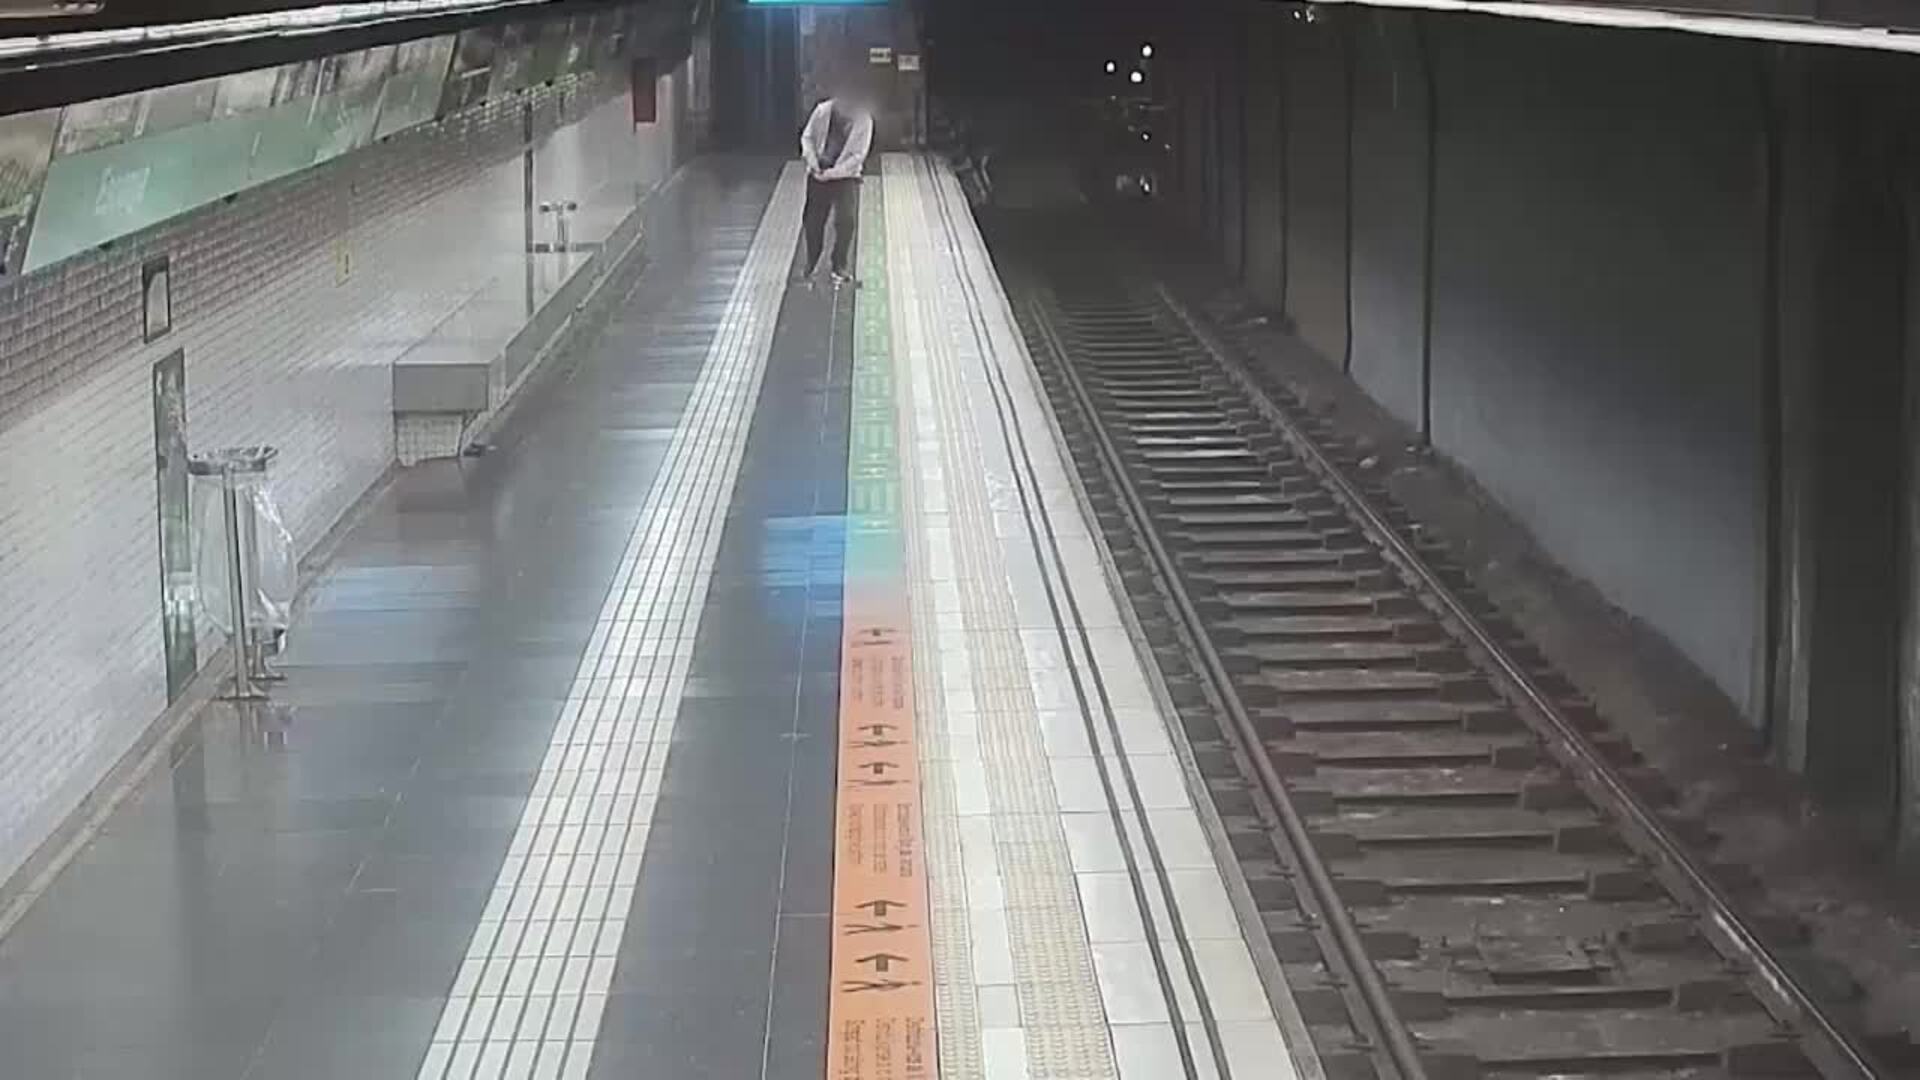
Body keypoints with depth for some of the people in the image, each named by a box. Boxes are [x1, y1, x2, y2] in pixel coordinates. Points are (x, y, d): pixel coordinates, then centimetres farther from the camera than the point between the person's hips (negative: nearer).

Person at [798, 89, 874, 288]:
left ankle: (839, 268, 3)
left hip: (846, 176, -2)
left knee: (846, 223, -9)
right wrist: (813, 162, -11)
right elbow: (807, 137, 3)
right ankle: (812, 265, 23)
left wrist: (832, 173, -18)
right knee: (812, 220, 6)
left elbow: (858, 156, -13)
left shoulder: (863, 120, -14)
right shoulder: (823, 110, -8)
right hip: (818, 174, 2)